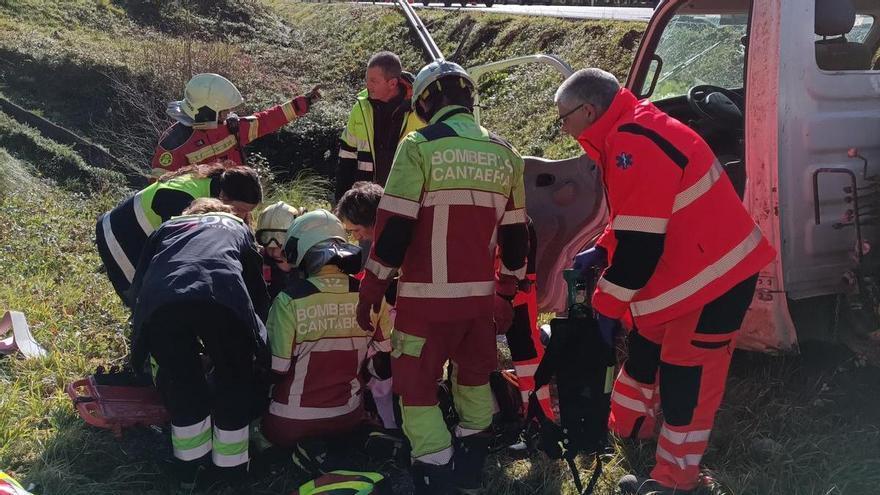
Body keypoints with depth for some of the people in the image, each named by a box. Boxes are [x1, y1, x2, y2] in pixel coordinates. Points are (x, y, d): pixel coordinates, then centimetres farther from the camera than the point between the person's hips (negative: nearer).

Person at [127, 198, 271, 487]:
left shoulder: (168, 227, 42)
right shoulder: (238, 227, 40)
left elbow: (138, 283, 36)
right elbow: (257, 288, 39)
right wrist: (256, 338, 52)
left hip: (160, 302, 1)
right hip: (223, 299, -1)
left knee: (180, 380, 22)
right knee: (234, 378, 20)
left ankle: (191, 466, 31)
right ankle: (232, 469, 27)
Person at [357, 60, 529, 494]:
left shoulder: (420, 147, -10)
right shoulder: (505, 154, 6)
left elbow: (394, 227, -13)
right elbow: (515, 235, 11)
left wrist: (371, 288, -4)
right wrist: (506, 292, 21)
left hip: (428, 295, -5)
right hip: (480, 294, 6)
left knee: (417, 385, 6)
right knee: (474, 376, 23)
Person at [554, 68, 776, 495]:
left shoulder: (634, 146, -26)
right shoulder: (627, 136, 8)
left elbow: (641, 240, -27)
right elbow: (632, 216, 21)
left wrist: (605, 306, -19)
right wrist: (600, 254, 10)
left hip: (712, 279, -11)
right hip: (677, 272, 11)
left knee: (685, 380, 0)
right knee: (645, 351, 22)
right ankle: (626, 428, 41)